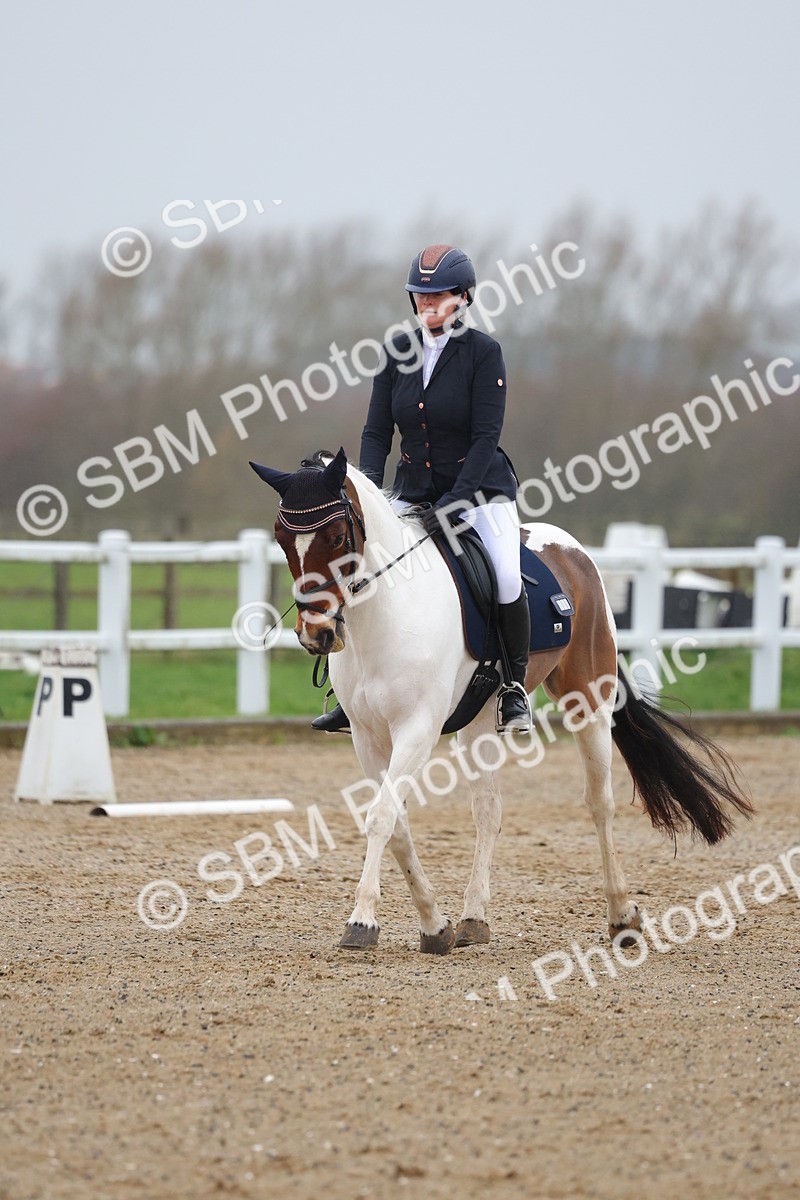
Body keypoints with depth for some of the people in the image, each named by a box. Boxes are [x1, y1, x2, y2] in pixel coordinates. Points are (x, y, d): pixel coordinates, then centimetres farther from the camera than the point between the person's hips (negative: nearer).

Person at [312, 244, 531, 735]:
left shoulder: (484, 351, -11)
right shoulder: (399, 351, 3)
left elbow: (486, 436, -16)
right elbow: (378, 431, 4)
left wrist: (454, 502, -25)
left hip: (480, 488, -4)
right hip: (414, 492, 4)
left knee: (506, 577, -26)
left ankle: (516, 689, -5)